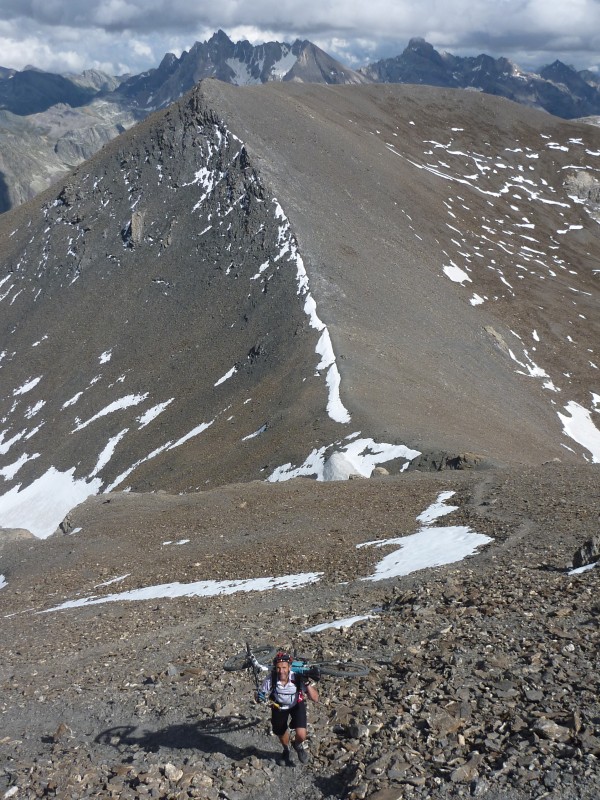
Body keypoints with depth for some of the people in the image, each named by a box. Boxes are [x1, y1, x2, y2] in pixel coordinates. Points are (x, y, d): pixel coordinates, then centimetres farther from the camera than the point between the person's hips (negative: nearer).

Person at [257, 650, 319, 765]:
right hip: (279, 707, 2)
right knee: (281, 733, 17)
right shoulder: (270, 680, -33)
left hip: (297, 705, -2)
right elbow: (262, 695, -17)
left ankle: (299, 745, 21)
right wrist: (260, 698, -40)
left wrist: (307, 682, -47)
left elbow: (315, 698, -35)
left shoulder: (298, 678, -35)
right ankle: (286, 750, 54)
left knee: (301, 735, -18)